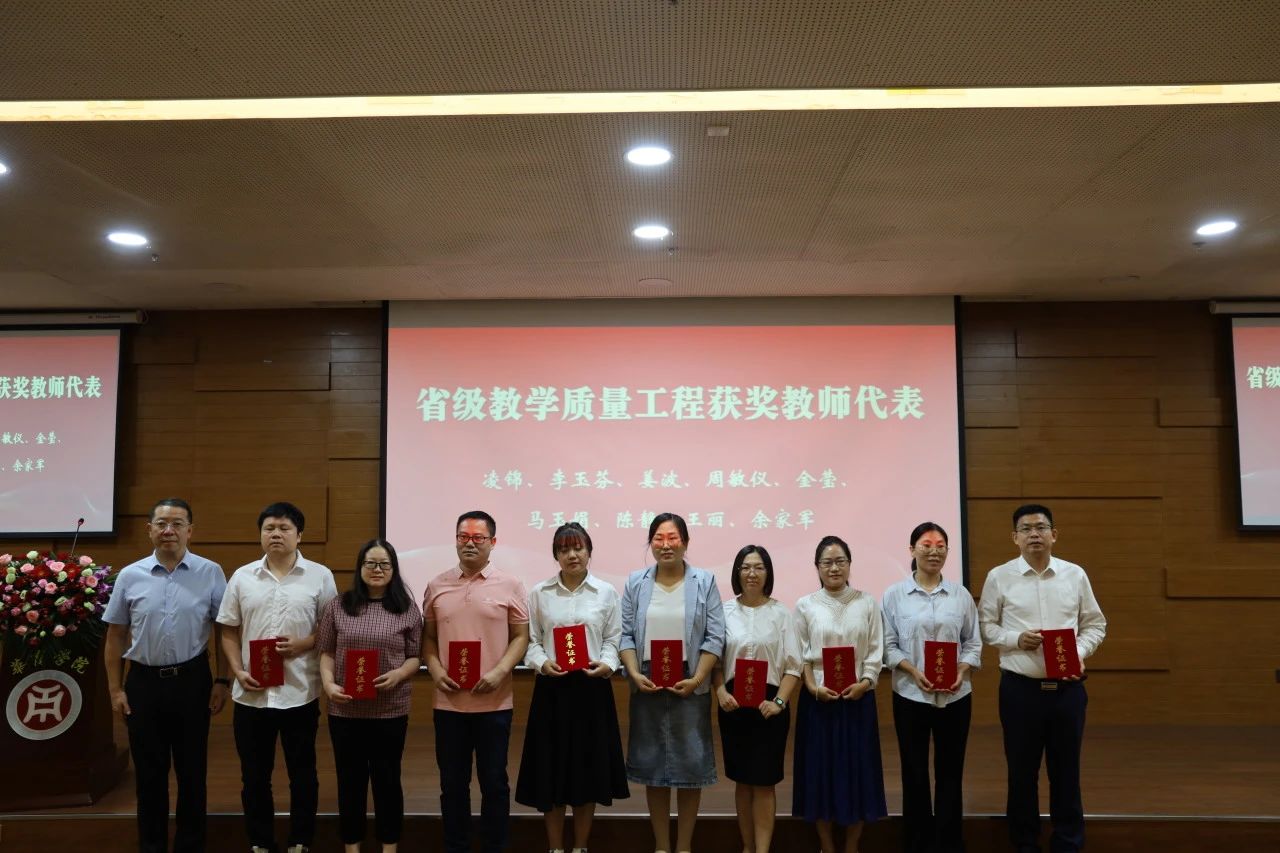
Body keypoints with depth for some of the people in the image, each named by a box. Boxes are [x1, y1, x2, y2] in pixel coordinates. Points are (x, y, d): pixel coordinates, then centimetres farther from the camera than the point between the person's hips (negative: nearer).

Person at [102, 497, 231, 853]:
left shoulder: (211, 573, -4)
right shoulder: (130, 576, 0)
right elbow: (116, 636, 6)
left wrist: (222, 681, -3)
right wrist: (115, 689, 4)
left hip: (192, 680, -1)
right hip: (143, 682, 1)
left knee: (191, 770, 10)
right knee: (149, 772, 12)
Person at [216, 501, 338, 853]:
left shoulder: (320, 576, -1)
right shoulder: (242, 577, 5)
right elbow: (229, 632, 8)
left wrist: (303, 644, -15)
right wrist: (238, 671, -5)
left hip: (300, 693, -2)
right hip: (252, 694, 2)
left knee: (302, 774, 9)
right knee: (254, 776, 13)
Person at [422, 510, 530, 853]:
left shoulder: (509, 585, -1)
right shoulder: (437, 585, 6)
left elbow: (521, 637, 0)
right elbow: (428, 637, 11)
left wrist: (499, 672, -14)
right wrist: (435, 671, -5)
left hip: (494, 703, -2)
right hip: (449, 702, 2)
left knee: (494, 781, 7)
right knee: (452, 783, 11)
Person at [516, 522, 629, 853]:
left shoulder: (606, 592, 4)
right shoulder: (539, 593, 4)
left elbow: (614, 639, 5)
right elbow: (531, 640, 3)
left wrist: (606, 664, -13)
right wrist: (543, 663, -15)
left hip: (593, 687, 0)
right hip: (552, 688, 0)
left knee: (589, 768, 7)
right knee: (551, 769, 5)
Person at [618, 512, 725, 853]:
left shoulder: (704, 582, 0)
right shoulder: (635, 582, 4)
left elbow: (715, 637, -3)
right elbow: (625, 634, 2)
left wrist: (696, 679, -12)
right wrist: (634, 674, -11)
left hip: (690, 688, -1)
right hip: (647, 687, 1)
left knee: (691, 766, 5)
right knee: (653, 766, 9)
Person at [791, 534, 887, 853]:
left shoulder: (866, 603, 3)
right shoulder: (805, 605, 1)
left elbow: (876, 651, 1)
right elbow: (798, 655, 0)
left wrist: (865, 683, -12)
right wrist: (813, 687, -12)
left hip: (858, 697, 1)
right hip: (818, 699, 0)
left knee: (857, 769, 5)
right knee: (820, 769, 4)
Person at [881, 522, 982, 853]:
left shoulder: (960, 594, 5)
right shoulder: (894, 595, -1)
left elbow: (973, 642, 7)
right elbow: (888, 645, -1)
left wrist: (961, 671, -10)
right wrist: (914, 671, -15)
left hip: (955, 696, 1)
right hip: (911, 695, -1)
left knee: (950, 771, 8)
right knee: (914, 772, 7)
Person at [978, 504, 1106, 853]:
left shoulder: (1075, 575, 3)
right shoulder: (999, 576, -2)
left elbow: (1095, 624, 9)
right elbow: (985, 625, 3)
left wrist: (1080, 652, -8)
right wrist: (1016, 639, -13)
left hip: (1067, 687, 1)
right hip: (1019, 688, -1)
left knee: (1066, 770, 10)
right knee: (1022, 771, 9)